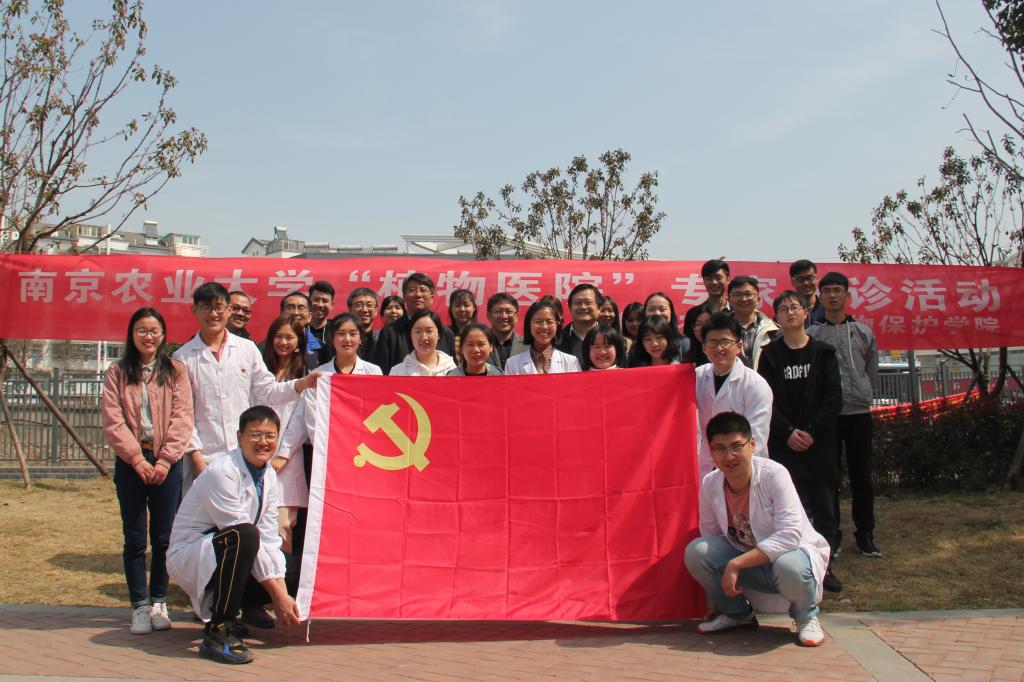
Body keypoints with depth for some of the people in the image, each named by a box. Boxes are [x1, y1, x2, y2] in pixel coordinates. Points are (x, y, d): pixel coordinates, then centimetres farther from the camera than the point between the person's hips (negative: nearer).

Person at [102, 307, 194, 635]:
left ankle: (159, 602, 18)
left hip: (167, 462, 0)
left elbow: (182, 417, -2)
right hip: (130, 461, 0)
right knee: (135, 538, 4)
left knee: (164, 537, 5)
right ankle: (140, 607, 12)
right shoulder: (117, 373, 6)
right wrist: (137, 458, -11)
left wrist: (165, 460, -11)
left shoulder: (175, 371, 5)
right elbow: (112, 420, -2)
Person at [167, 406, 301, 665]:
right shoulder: (221, 473, -23)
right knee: (244, 536, -36)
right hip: (188, 558, -7)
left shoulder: (269, 476, 1)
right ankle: (218, 630, -25)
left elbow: (269, 538, -2)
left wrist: (284, 594, -13)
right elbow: (246, 536, -25)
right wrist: (277, 595, -23)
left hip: (222, 556, 8)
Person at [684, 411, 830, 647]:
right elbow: (710, 537, 2)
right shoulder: (710, 484, -10)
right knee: (695, 551, -20)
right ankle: (736, 613, 9)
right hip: (746, 559, 5)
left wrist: (735, 564, -34)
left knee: (790, 568, -40)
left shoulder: (774, 474, -24)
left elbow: (789, 535, -32)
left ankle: (806, 616, -1)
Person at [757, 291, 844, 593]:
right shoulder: (770, 354, 6)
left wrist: (811, 432, -9)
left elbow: (833, 397, 0)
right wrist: (788, 432, -11)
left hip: (819, 441, 1)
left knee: (824, 505, 3)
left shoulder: (823, 351, 6)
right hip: (783, 443, -1)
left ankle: (823, 566, 14)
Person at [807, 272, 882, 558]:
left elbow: (872, 373, 15)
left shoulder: (863, 333, 9)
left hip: (858, 413, 2)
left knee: (862, 477, 6)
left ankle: (865, 534, 16)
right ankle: (831, 533, 14)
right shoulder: (811, 335, 1)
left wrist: (862, 396, 10)